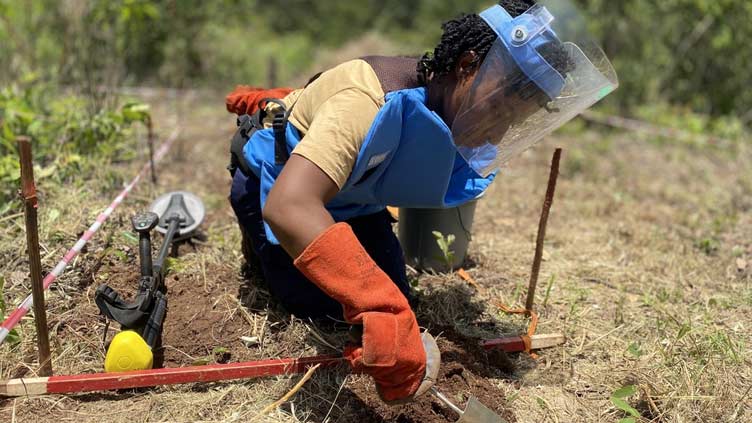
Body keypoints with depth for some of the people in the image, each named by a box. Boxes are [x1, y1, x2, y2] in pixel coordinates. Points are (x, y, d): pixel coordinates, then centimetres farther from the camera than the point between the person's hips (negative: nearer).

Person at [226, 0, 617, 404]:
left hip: (350, 195, 6)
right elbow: (288, 206, -56)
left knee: (393, 295, 4)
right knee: (321, 308, -8)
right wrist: (385, 316, -61)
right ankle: (259, 241, 19)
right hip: (272, 180, -6)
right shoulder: (372, 100, -43)